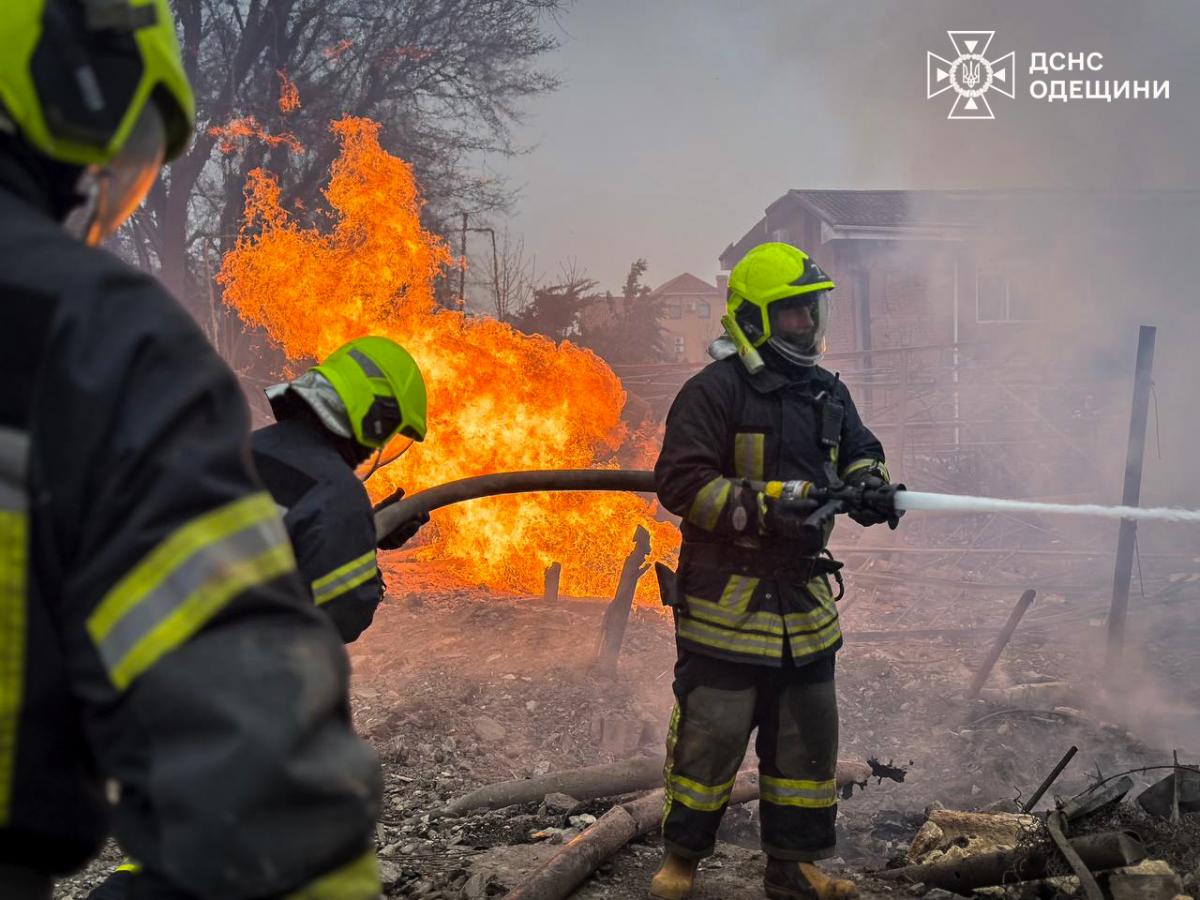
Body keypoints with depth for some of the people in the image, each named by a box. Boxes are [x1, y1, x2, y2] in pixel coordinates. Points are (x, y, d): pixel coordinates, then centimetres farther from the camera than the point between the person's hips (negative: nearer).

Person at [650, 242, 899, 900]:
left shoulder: (828, 393, 11)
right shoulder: (715, 391, -12)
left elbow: (859, 452, 20)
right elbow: (680, 481, -17)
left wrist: (866, 482, -4)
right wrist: (767, 505, -25)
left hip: (802, 596, 7)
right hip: (727, 595, -7)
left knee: (808, 734, 12)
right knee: (710, 733, -1)